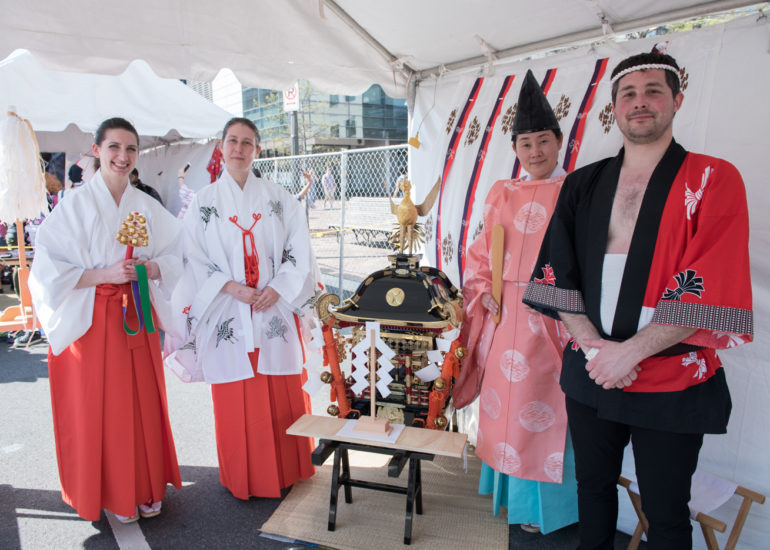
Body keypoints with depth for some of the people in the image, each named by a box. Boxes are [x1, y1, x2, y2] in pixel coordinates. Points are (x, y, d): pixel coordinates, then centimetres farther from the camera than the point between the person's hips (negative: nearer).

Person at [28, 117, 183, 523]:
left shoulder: (148, 207, 6)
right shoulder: (75, 205, -5)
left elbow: (175, 259, 8)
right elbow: (50, 272, -8)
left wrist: (148, 268, -11)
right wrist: (103, 274, -19)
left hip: (138, 317, 3)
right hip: (92, 321, -3)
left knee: (144, 402, 9)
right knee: (101, 408, 4)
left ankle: (145, 488, 26)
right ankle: (110, 494, 25)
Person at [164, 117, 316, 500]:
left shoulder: (279, 199, 7)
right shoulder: (204, 202, 5)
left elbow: (299, 252, 4)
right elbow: (194, 260, 1)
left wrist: (277, 288, -10)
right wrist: (232, 287, -13)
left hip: (275, 312, 1)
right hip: (228, 317, 0)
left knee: (283, 397, 8)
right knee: (236, 403, 6)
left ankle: (286, 470, 28)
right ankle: (243, 479, 26)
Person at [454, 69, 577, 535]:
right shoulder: (502, 194, 10)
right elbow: (482, 250, 12)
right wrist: (485, 291, -1)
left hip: (553, 317, -4)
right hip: (504, 314, 5)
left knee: (544, 408, 4)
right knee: (503, 398, 15)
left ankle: (542, 502, 26)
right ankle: (506, 486, 37)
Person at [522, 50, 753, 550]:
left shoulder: (714, 180, -6)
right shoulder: (582, 185, 5)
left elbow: (709, 290, -15)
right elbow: (557, 273, 1)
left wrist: (628, 352, -17)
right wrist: (594, 344, -10)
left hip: (672, 382, -3)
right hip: (592, 372, 4)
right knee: (593, 488, 21)